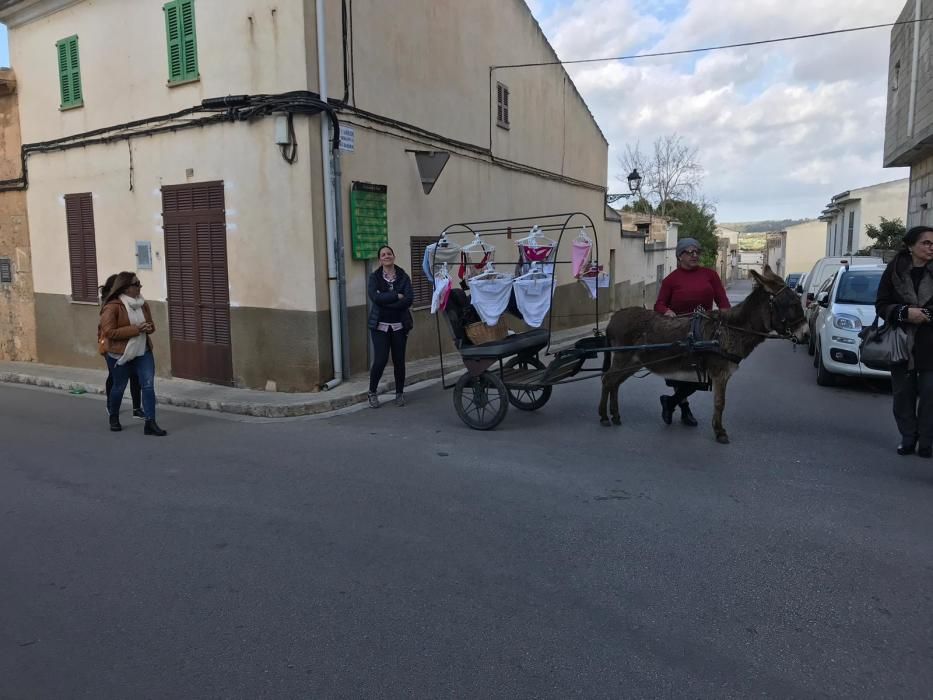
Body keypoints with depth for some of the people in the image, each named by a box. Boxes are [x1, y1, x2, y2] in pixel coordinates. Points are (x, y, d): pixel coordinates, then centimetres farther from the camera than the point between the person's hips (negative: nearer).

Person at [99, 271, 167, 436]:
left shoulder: (143, 304, 4)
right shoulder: (112, 307, -15)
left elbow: (151, 324, 16)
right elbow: (109, 332, -20)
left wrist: (149, 327, -9)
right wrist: (135, 329, -25)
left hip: (143, 352, 5)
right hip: (120, 354, -4)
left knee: (148, 385, -7)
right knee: (119, 387, 13)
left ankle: (150, 423, -7)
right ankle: (114, 418, 38)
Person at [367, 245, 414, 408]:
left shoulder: (403, 277, 4)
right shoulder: (374, 277, 2)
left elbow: (409, 299, -10)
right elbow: (375, 297, -15)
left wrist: (385, 301, -15)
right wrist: (396, 296, -14)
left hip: (399, 325, 2)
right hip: (380, 325, -1)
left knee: (399, 360, 4)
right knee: (380, 360, -8)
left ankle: (400, 393, 22)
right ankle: (372, 392, 13)